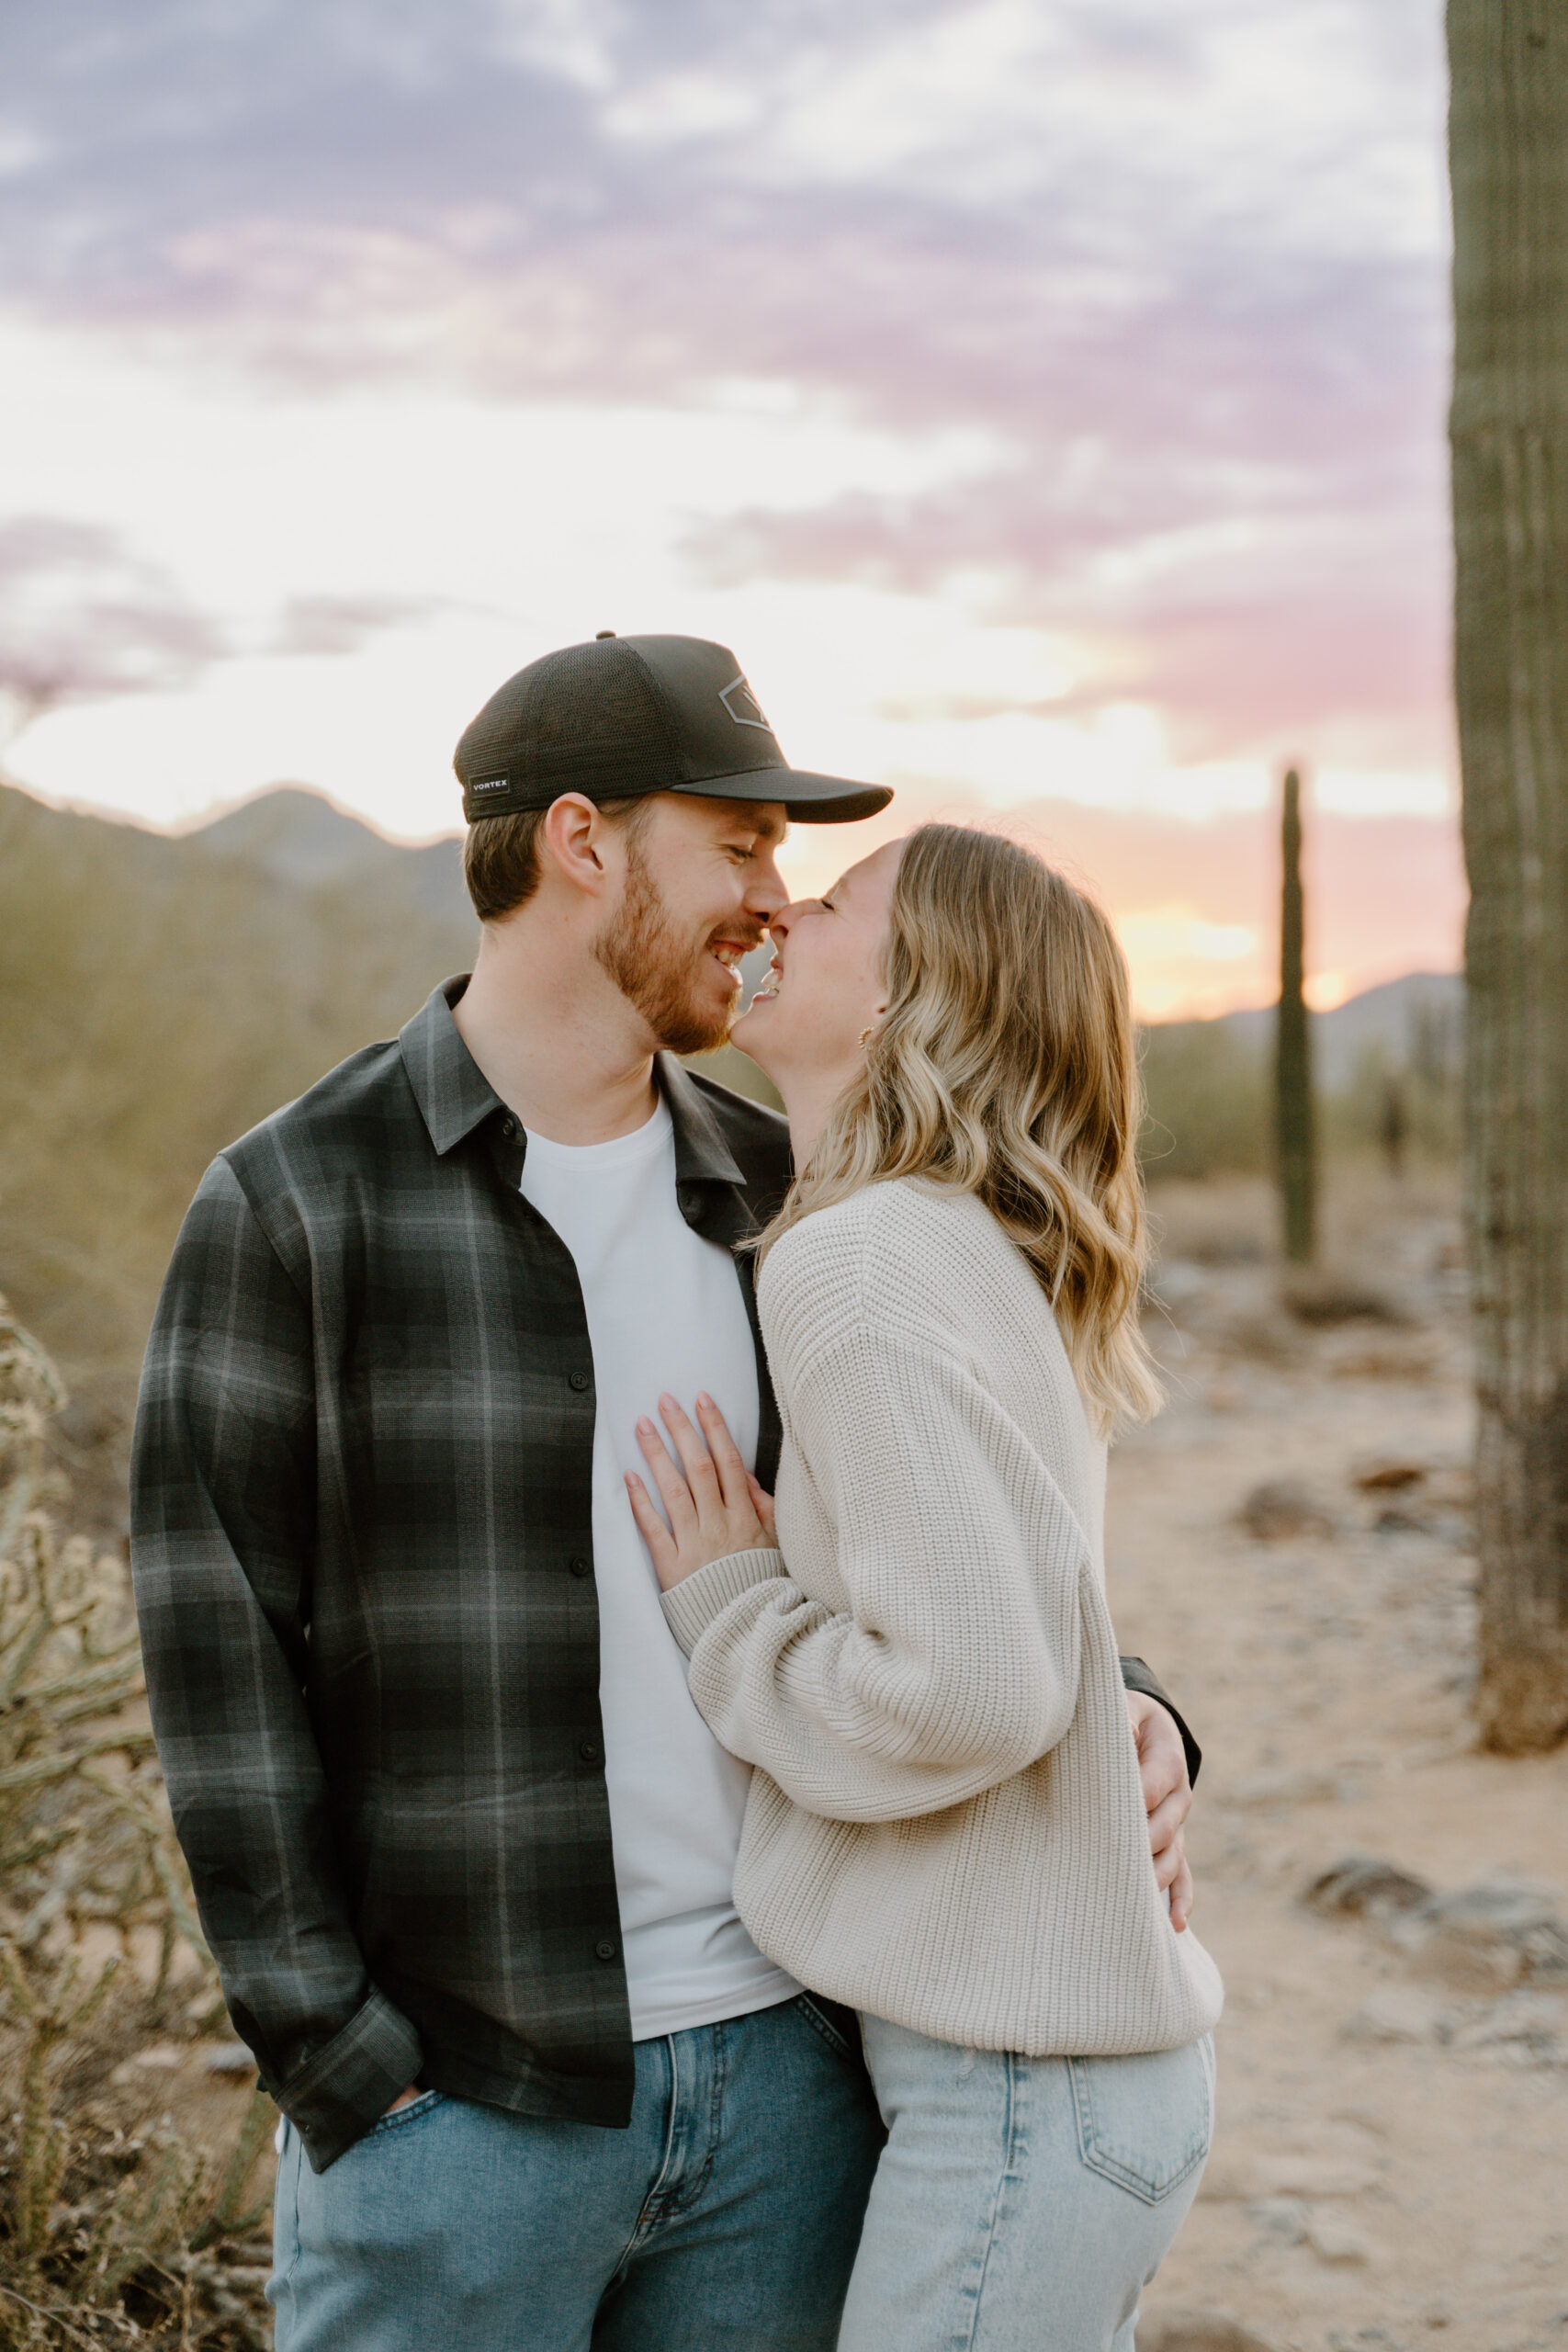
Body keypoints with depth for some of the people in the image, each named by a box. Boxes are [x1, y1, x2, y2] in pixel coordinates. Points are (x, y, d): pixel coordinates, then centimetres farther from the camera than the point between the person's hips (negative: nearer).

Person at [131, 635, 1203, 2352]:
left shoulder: (770, 1197, 7)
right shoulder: (291, 1203, -8)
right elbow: (219, 1654, -8)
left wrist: (1118, 1710, -3)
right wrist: (341, 2070, -12)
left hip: (784, 2076, 5)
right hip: (458, 2100, -4)